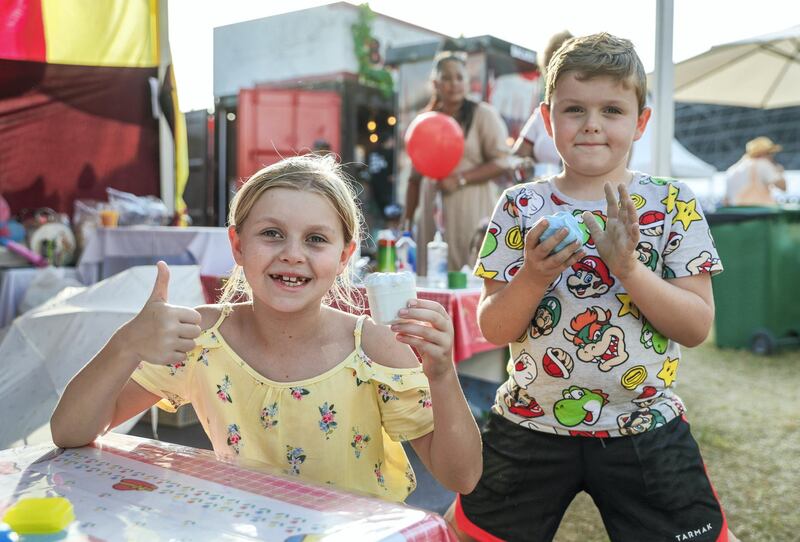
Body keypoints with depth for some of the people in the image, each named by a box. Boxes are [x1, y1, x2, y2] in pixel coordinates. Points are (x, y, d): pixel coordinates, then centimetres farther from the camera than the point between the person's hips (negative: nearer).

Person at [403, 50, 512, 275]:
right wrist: (406, 220, 14)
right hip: (433, 212, 4)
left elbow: (502, 161, -6)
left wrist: (460, 179, -15)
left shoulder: (483, 114, 2)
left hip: (471, 208, -4)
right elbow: (415, 176, 18)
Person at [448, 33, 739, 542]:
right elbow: (493, 329, -5)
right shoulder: (520, 207, -3)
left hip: (646, 432, 0)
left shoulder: (673, 204, -4)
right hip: (531, 427, 1)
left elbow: (698, 326, -9)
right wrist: (535, 276, -23)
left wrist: (628, 266, -23)